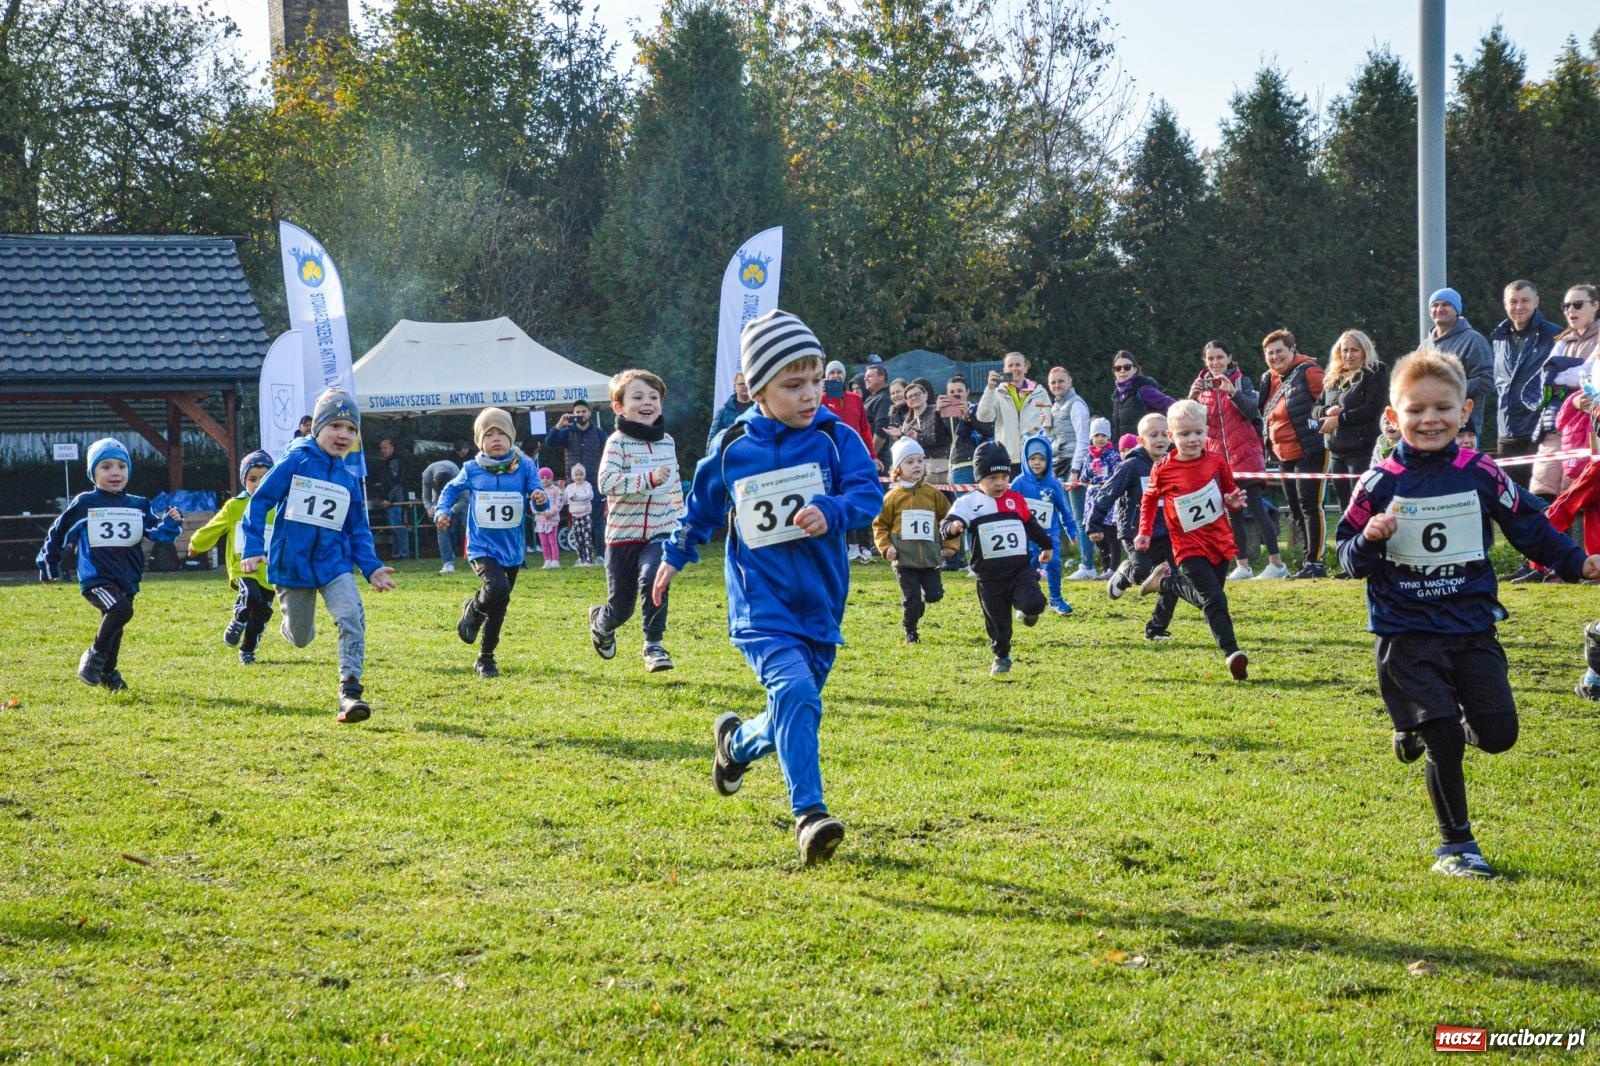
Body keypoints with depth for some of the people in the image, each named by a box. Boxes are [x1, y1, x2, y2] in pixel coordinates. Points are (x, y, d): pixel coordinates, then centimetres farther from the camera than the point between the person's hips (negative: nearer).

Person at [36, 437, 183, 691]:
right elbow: (58, 533, 8)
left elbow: (156, 532, 3)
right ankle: (94, 656, -10)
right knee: (121, 610, -27)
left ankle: (109, 671, 35)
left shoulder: (138, 506, 8)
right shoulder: (83, 504, -1)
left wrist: (171, 523, -18)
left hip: (127, 579, 5)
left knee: (114, 627, 15)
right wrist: (48, 567, 13)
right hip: (95, 577, -5)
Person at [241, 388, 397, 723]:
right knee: (301, 638, 10)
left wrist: (371, 567, 0)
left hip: (333, 562, 2)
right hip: (292, 564, -2)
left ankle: (349, 692, -24)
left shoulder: (349, 479, 6)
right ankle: (293, 624, 49)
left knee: (352, 618, -22)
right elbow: (260, 502, -5)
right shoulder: (295, 462, -5)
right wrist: (253, 549, -13)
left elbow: (358, 529, 12)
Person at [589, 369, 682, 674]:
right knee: (621, 607, 6)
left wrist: (679, 523, 24)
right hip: (623, 534, -2)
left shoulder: (667, 442, 7)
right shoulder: (618, 442, -9)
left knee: (652, 578, -28)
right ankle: (600, 622, 44)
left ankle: (654, 645, -16)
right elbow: (606, 482, -23)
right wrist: (648, 479, -31)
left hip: (660, 532, 2)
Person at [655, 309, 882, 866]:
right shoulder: (733, 449, 0)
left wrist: (831, 511, -31)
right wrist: (676, 556, 28)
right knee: (794, 690, -26)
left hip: (820, 603, 3)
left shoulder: (836, 439, -1)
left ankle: (736, 742, 47)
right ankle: (809, 815, -27)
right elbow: (704, 506, 17)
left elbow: (869, 493, -12)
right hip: (760, 600, -2)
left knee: (794, 712, 12)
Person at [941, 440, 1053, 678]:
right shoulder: (969, 503, -5)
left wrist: (1046, 545, 32)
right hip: (990, 576, -1)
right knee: (997, 623, 6)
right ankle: (1002, 657, 32)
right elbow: (947, 526, -17)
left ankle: (1026, 611, 14)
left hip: (1020, 568, 1)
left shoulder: (1016, 500, 6)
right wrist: (952, 527, -40)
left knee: (1033, 604, -23)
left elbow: (1031, 524, 21)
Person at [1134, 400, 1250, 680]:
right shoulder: (1162, 470, -7)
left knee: (1202, 596, 14)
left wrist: (1234, 501, -9)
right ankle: (1232, 652, -18)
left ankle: (1167, 581, 37)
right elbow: (1149, 499, 12)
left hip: (1220, 542, 4)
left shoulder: (1215, 463, -1)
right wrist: (1145, 532, 5)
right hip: (1189, 548, -4)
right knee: (1213, 599, -18)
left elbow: (1231, 493, 14)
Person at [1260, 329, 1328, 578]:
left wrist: (1320, 424, -21)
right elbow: (1266, 415, 25)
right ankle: (1308, 560, 19)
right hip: (1285, 455, 9)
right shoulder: (1269, 380, 12)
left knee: (1310, 506, -8)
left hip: (1309, 452, -9)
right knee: (1295, 510, 12)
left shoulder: (1307, 372, -13)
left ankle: (1315, 561, -5)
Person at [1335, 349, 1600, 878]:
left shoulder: (1481, 474, 0)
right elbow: (1349, 555, 0)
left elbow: (1530, 527, 9)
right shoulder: (1380, 482, -5)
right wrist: (1369, 541, -21)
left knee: (1498, 734, -4)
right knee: (1446, 743, -6)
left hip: (1472, 626, 3)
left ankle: (1428, 730, 29)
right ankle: (1455, 845, 11)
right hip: (1406, 632, -3)